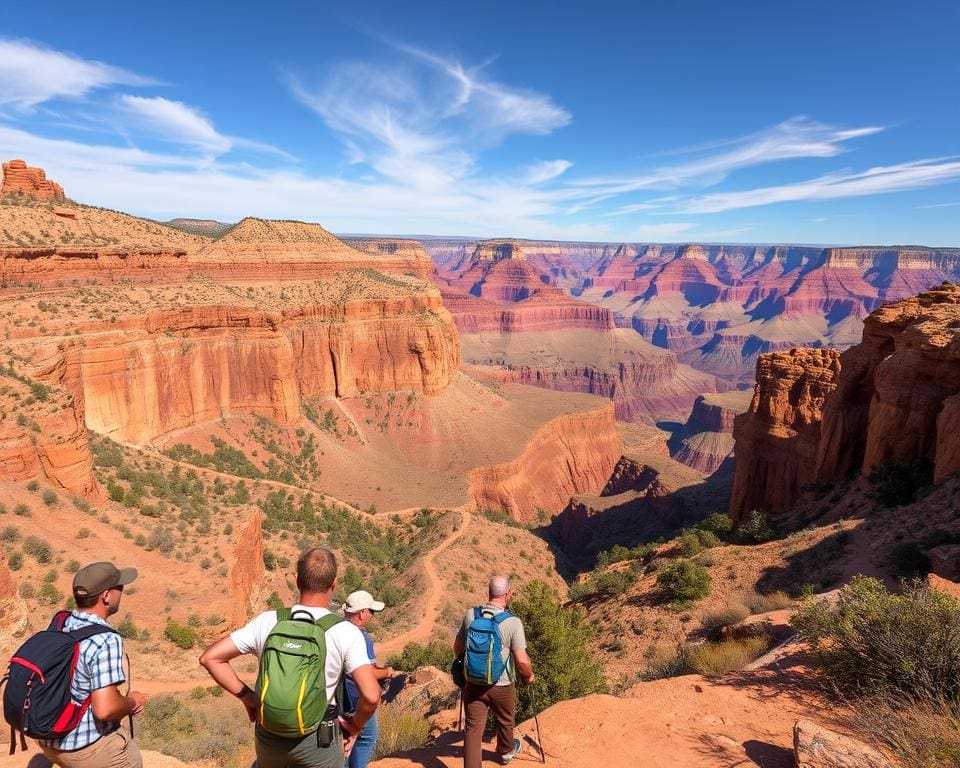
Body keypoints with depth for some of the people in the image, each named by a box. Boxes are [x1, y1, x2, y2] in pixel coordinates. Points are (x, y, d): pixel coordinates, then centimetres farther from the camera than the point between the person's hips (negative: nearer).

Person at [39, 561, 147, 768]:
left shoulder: (58, 626, -2)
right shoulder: (106, 640, -28)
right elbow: (105, 709, -32)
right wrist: (131, 702, -10)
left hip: (50, 740, 7)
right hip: (90, 746, -7)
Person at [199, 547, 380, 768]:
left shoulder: (267, 621, -9)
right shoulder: (346, 632, -18)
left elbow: (210, 658, -5)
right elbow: (371, 696, -25)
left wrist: (247, 696, 3)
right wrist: (355, 725, -5)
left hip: (269, 735, 3)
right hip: (318, 739, -3)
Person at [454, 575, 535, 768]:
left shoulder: (470, 615, -9)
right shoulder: (513, 622, -20)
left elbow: (457, 647, 4)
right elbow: (522, 661, -19)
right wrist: (529, 675, 2)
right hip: (501, 685, -1)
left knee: (473, 728, 10)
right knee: (505, 721, 26)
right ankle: (506, 752, 50)